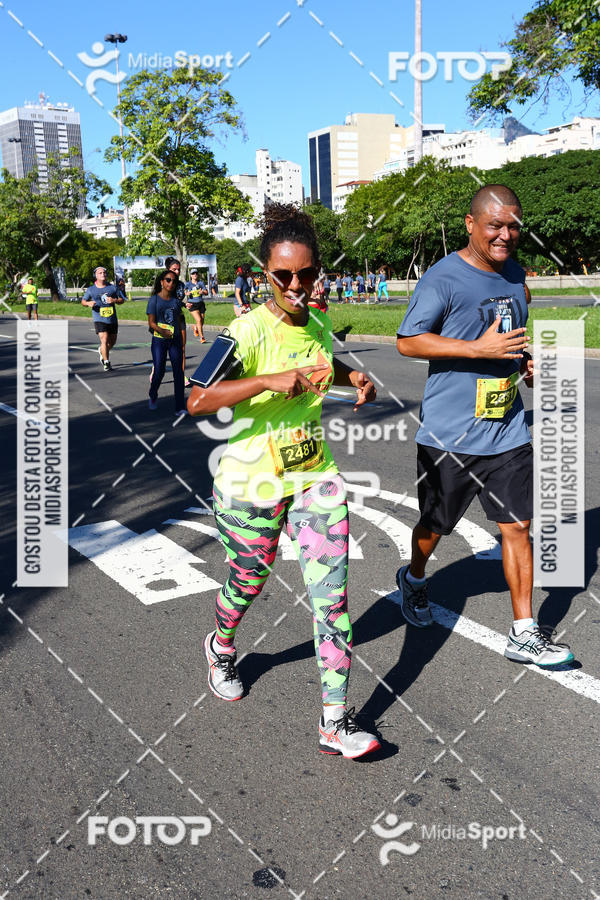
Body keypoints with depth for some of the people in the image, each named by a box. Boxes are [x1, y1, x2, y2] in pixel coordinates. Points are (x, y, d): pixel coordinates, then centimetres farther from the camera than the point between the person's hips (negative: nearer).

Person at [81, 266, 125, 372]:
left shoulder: (113, 287, 5)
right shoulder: (91, 290, 4)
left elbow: (122, 300, 9)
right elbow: (83, 301, 13)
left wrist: (114, 300, -13)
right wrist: (88, 303, -10)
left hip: (112, 319, 3)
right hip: (99, 320, -3)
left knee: (112, 342, 14)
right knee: (104, 340, -18)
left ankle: (102, 351, 45)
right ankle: (106, 363, -10)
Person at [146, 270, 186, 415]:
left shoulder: (176, 300, 9)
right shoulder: (154, 299, -3)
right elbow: (151, 322, -7)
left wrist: (181, 343, 15)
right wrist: (161, 331, -27)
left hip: (175, 339, 3)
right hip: (159, 340, -3)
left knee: (178, 372, -5)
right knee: (159, 371, 1)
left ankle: (180, 407, -3)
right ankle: (152, 397, 32)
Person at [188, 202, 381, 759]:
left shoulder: (319, 323, 3)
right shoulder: (251, 329, -17)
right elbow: (197, 401, -27)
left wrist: (352, 377, 7)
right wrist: (269, 381, -35)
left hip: (315, 476, 5)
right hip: (252, 482, -4)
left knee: (331, 596, -1)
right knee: (249, 580, 17)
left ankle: (335, 722, 8)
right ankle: (222, 647, 51)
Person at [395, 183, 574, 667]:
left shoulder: (516, 274, 11)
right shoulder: (442, 278, -12)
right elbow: (408, 341, -16)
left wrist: (526, 361, 5)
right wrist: (480, 347, -22)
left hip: (508, 432, 5)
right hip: (448, 434, -5)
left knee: (518, 526, 3)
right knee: (435, 525, 13)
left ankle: (524, 634, 13)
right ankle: (414, 579, 44)